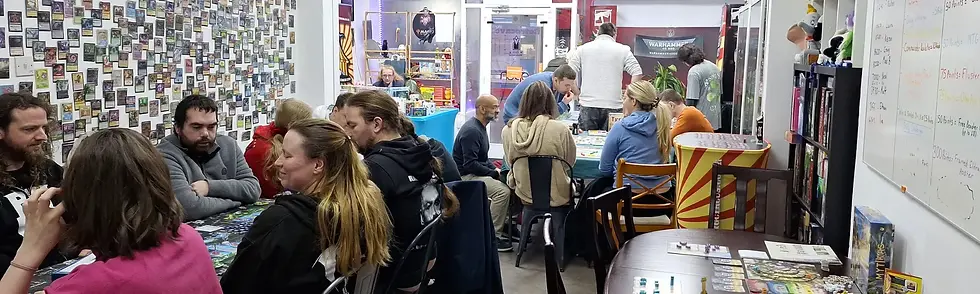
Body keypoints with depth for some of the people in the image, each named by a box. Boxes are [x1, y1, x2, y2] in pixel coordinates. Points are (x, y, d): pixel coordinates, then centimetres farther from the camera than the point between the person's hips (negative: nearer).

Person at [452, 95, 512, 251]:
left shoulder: (480, 127, 13)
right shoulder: (471, 130, -19)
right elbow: (470, 164, -24)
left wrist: (496, 170, 4)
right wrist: (494, 173, -16)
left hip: (476, 173, 10)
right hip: (466, 176, -10)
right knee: (503, 191, -25)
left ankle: (505, 225, 10)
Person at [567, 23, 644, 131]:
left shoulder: (582, 49, 9)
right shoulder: (623, 50, 5)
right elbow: (638, 73, -1)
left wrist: (577, 95, 12)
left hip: (588, 106, 1)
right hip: (613, 106, -1)